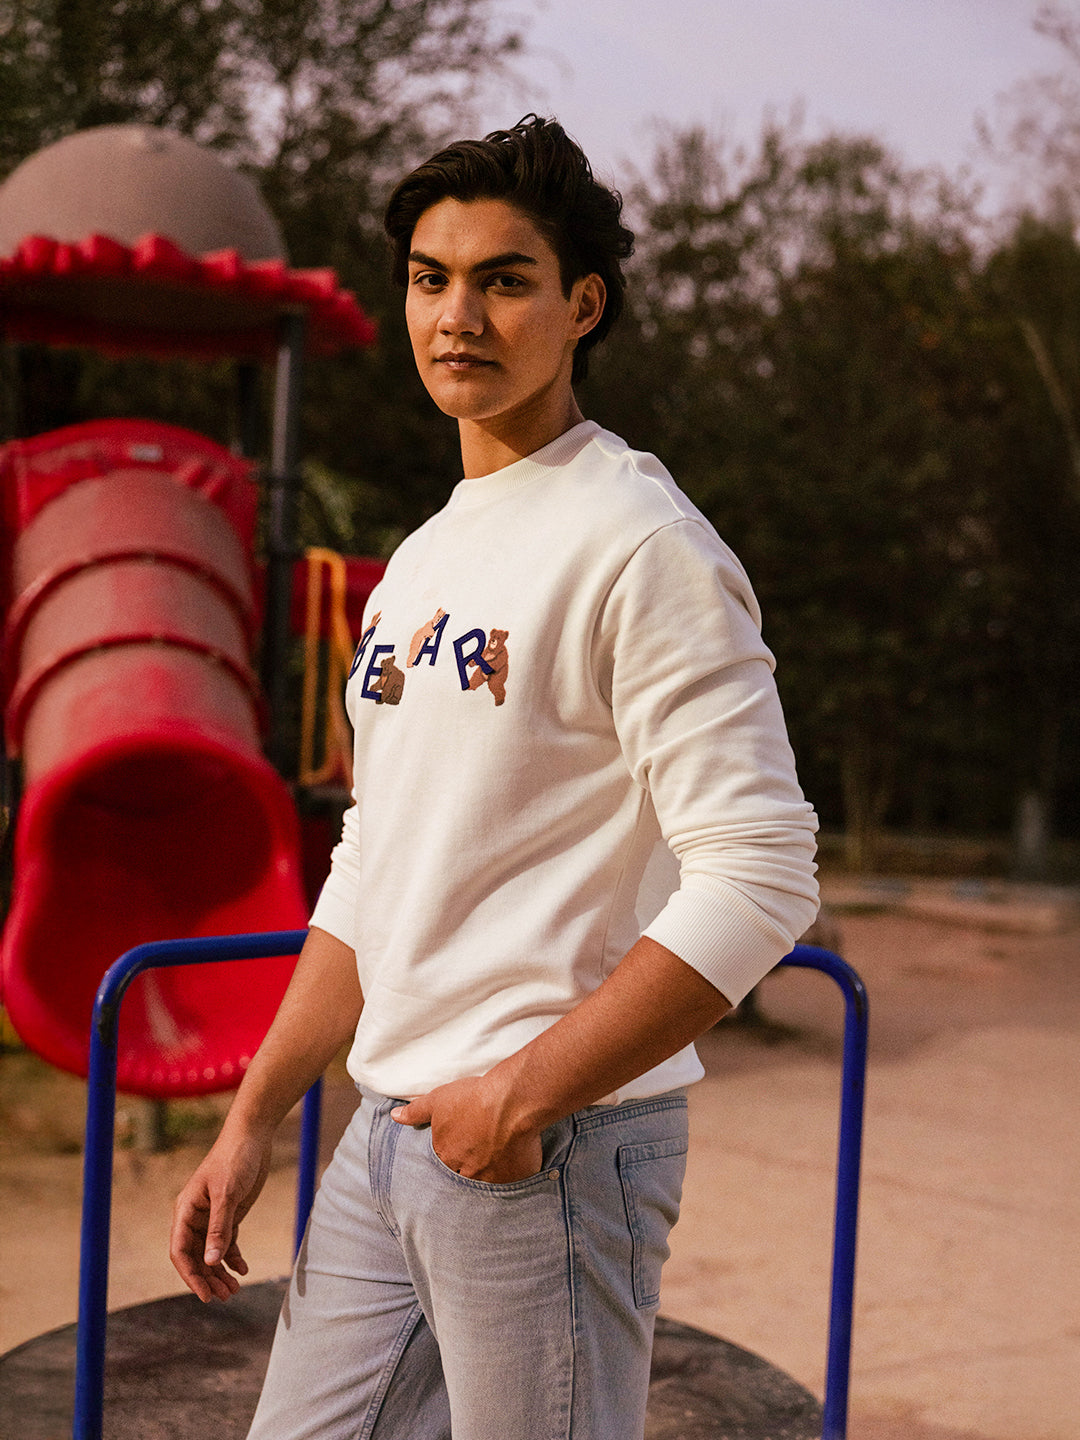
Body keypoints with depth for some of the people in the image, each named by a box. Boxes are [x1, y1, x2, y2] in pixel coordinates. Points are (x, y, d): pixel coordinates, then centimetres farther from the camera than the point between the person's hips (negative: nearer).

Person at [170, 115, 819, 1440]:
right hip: (383, 1134, 8)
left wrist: (525, 1094, -17)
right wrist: (253, 1118, 16)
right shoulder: (420, 560, 15)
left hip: (553, 1146, -8)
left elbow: (760, 879, -19)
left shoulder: (639, 543, -12)